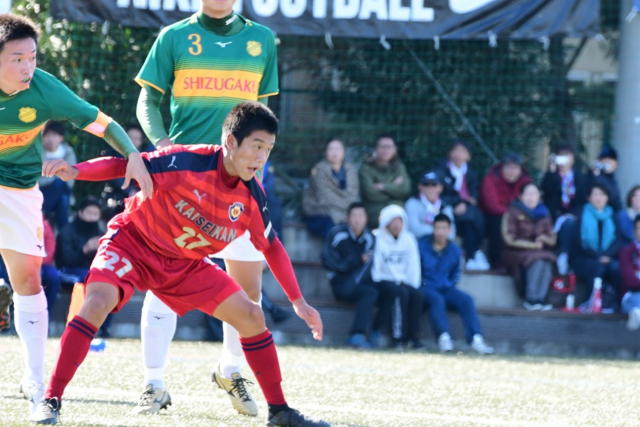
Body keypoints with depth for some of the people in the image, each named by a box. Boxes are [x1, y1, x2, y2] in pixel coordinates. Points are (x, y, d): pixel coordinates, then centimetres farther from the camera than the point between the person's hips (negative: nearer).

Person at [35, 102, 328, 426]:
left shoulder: (252, 197, -10)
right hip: (132, 241, -6)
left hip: (186, 263, 6)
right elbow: (123, 166, -25)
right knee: (98, 301, -31)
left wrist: (298, 302, 6)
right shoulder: (187, 162, -28)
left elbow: (271, 247, 5)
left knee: (251, 316, -1)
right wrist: (75, 171, -41)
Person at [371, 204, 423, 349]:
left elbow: (413, 266, 11)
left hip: (402, 281, 5)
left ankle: (414, 336, -24)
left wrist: (413, 286, -4)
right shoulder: (377, 239, -3)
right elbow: (374, 267, -9)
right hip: (382, 281, -5)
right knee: (401, 292, -32)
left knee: (416, 294, -25)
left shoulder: (408, 239, 13)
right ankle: (398, 336, -29)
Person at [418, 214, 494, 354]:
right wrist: (422, 284, -7)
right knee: (437, 299, -37)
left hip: (445, 289, 4)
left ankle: (476, 339, -34)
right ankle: (443, 337, -48)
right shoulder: (422, 245, 0)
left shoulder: (454, 249, 12)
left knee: (466, 299, -23)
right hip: (425, 288, -4)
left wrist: (450, 284, 8)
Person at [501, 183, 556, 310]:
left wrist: (544, 238, -12)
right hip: (517, 253, -4)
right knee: (536, 260, -33)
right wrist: (532, 245, -13)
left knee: (547, 261, -30)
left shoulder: (544, 214, 13)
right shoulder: (513, 213, 0)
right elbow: (509, 239, -8)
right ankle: (531, 300, -29)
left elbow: (552, 240, 12)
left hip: (540, 253, 4)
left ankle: (540, 299, -31)